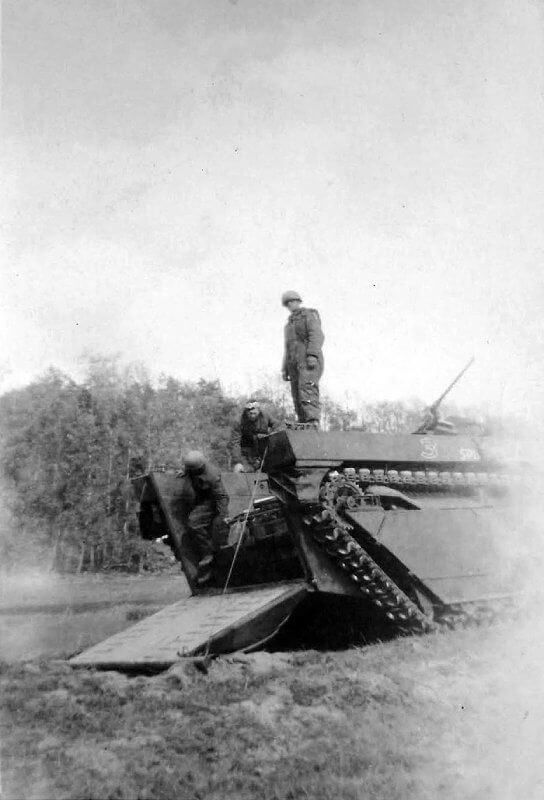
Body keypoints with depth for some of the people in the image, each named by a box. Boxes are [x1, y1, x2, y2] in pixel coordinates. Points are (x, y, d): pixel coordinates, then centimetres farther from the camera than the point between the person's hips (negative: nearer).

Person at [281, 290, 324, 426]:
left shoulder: (309, 315, 10)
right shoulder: (289, 323, 32)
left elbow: (317, 335, -6)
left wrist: (312, 354, -21)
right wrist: (285, 369, 18)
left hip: (309, 359, -7)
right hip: (294, 362, 7)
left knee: (307, 388, -24)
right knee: (297, 395, -4)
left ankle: (313, 422, -36)